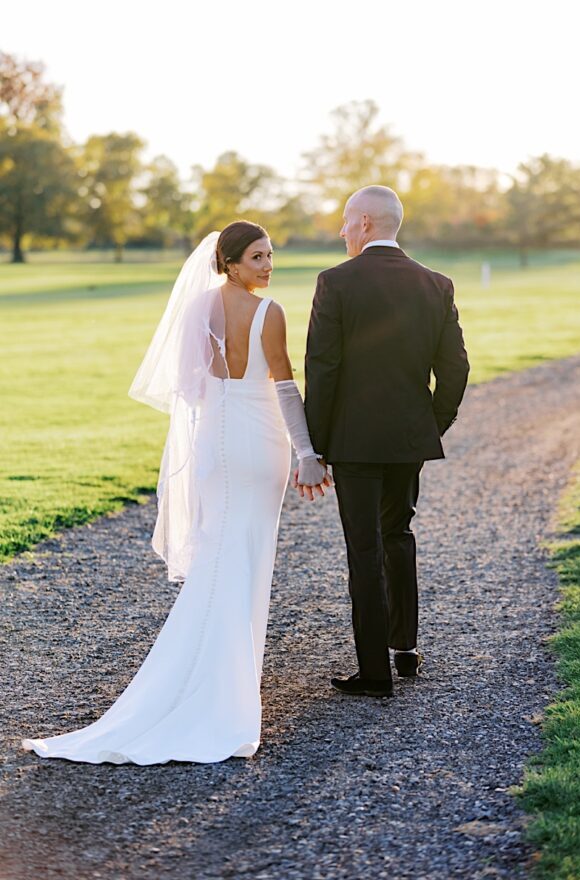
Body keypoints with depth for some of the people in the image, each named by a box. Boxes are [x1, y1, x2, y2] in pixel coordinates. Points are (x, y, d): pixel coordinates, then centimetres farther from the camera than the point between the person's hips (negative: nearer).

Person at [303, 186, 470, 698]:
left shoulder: (336, 283, -11)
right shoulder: (436, 286, 1)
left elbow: (321, 368, -13)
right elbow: (454, 368, 1)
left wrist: (314, 443, -5)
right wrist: (435, 427, 13)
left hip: (354, 438, -4)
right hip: (411, 438, 4)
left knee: (366, 549, 1)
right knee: (397, 534, 23)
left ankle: (375, 671, 5)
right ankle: (405, 648, 28)